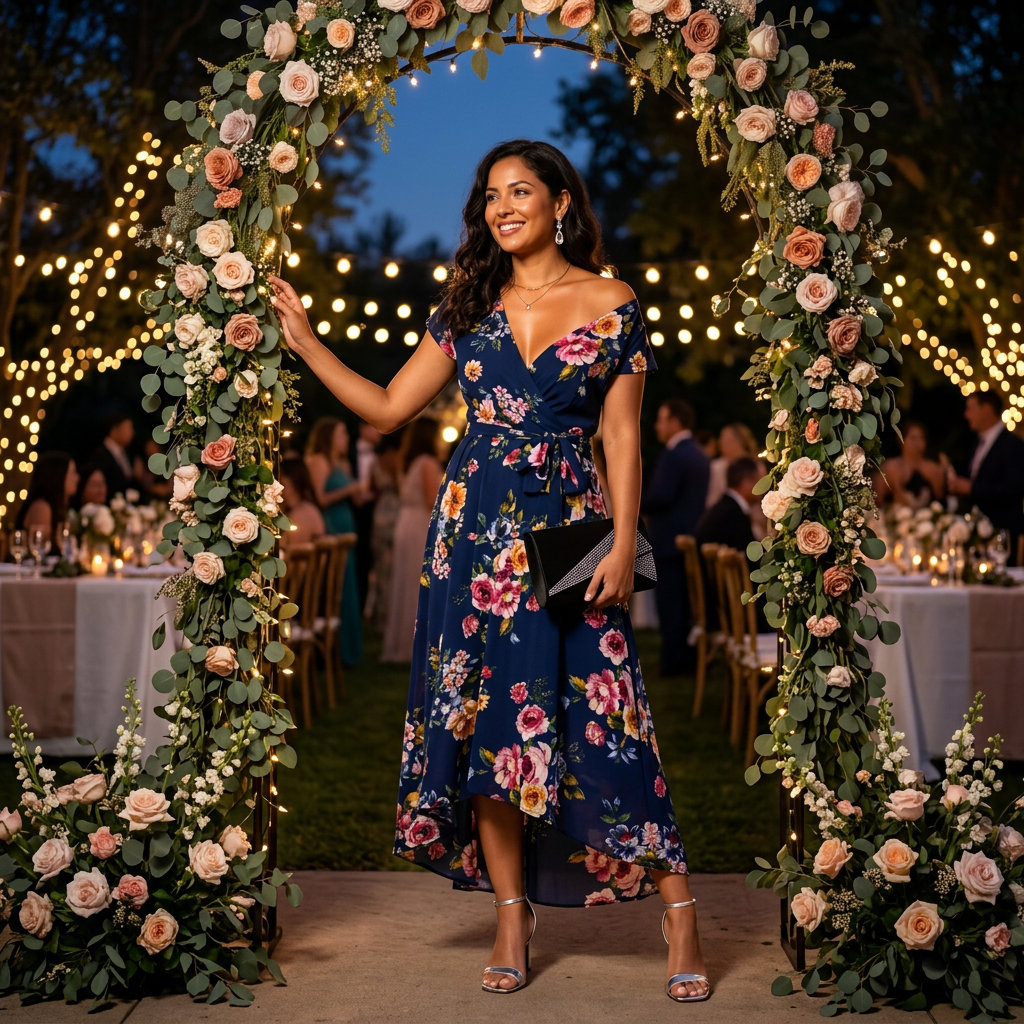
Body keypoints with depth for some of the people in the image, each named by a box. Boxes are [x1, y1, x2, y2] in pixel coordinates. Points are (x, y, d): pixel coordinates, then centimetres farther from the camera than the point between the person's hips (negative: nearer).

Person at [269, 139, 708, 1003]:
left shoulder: (612, 306, 2)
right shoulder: (470, 306, 11)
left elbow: (623, 438, 0)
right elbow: (389, 406, 12)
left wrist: (624, 544, -9)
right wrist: (307, 343, 6)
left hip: (567, 528, -3)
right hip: (475, 528, 4)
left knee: (600, 721, -7)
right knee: (484, 718, 2)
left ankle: (680, 915, 3)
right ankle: (512, 917, 12)